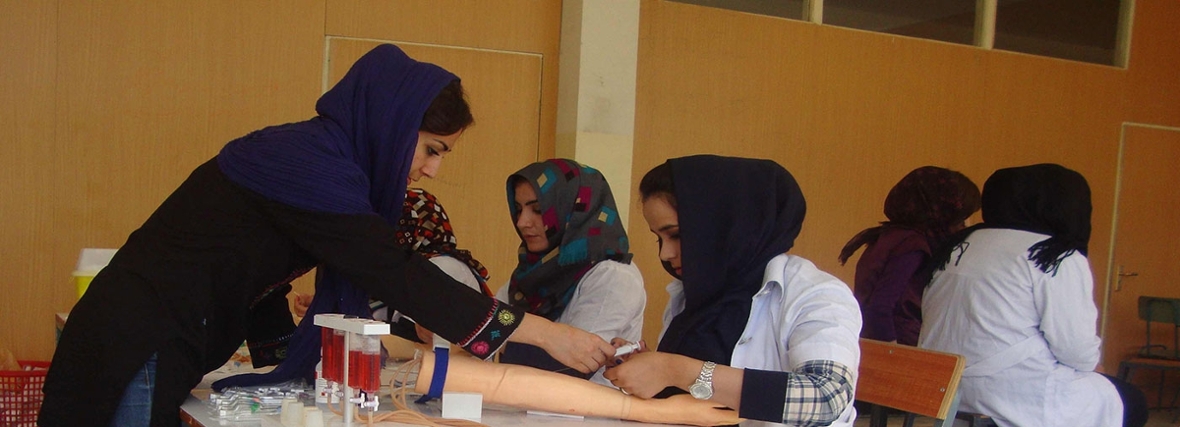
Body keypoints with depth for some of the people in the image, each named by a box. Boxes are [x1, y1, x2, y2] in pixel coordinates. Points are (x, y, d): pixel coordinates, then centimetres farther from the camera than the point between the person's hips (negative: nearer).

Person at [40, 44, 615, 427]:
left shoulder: (312, 156, 8)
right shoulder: (308, 166, -20)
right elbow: (398, 277, -25)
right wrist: (544, 333, -22)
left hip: (157, 351, 9)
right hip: (138, 350, -9)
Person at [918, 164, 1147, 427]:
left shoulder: (960, 245, 12)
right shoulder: (1059, 258, -8)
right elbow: (1079, 351, -12)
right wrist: (1092, 358, 10)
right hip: (1017, 396, -8)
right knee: (1129, 402, 14)